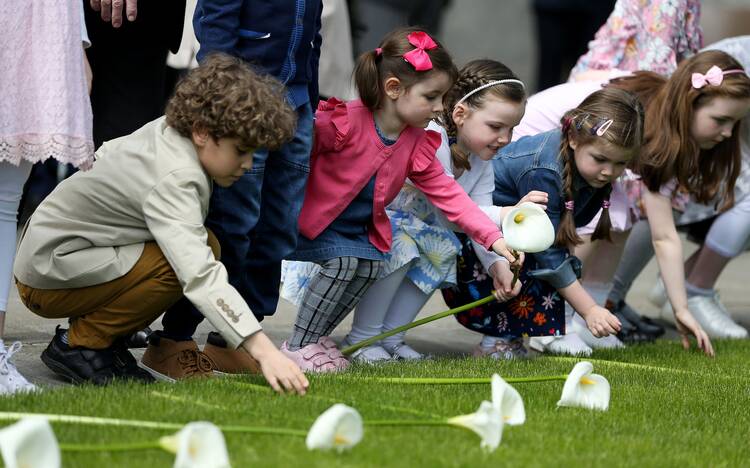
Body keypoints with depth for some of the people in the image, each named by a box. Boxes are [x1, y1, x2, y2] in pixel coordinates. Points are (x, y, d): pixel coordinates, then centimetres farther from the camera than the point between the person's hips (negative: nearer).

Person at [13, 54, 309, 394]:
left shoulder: (167, 129, -2)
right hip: (45, 278, -10)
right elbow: (200, 277, -42)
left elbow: (108, 154, 20)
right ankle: (79, 344, -10)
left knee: (205, 246, -1)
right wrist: (263, 350, -51)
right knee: (186, 263, -27)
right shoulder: (174, 181, -31)